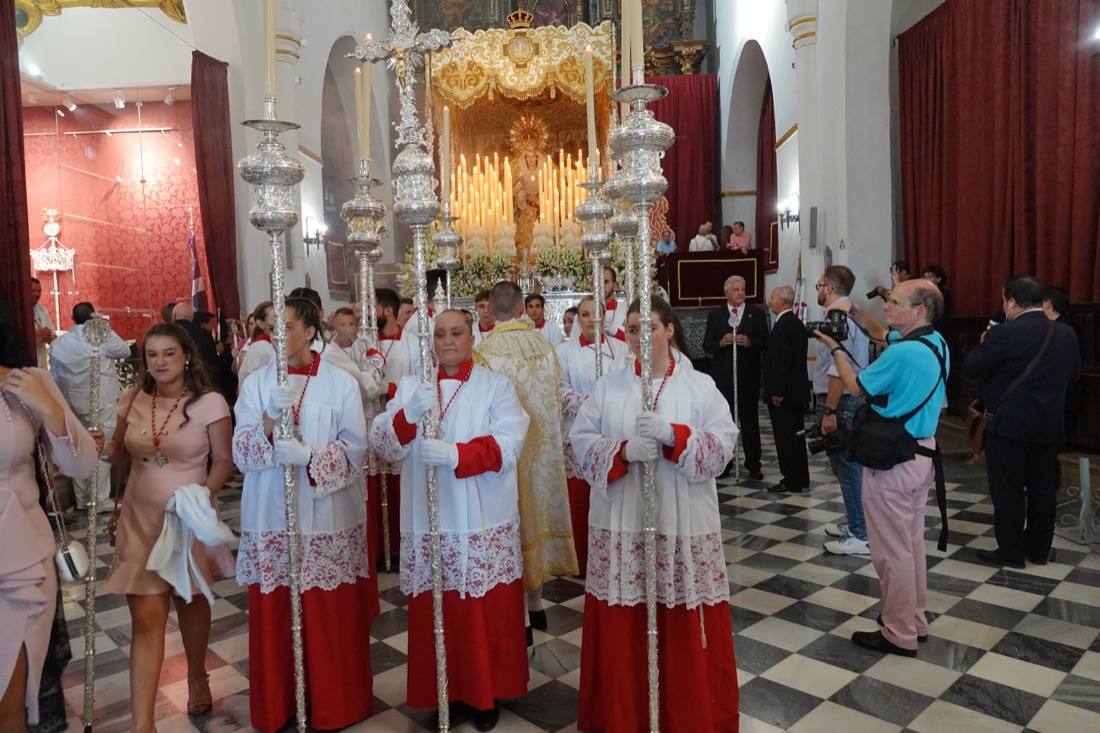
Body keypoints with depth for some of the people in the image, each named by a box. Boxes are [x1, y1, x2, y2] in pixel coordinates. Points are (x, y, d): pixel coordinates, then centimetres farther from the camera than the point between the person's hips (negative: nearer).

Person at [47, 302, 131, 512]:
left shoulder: (58, 343, 5)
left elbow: (55, 378, 8)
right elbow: (125, 351, 5)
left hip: (75, 404, 5)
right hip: (103, 402, -5)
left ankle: (81, 500, 23)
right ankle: (100, 499, 2)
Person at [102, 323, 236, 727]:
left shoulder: (210, 402, -11)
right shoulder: (133, 399, 1)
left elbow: (224, 461, -8)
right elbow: (121, 453, 13)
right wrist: (103, 448, -9)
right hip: (140, 517, 2)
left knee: (191, 600, 18)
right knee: (146, 617, -2)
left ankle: (197, 677, 44)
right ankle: (142, 722, 4)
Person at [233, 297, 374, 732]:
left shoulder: (341, 383, -2)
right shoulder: (255, 384, 4)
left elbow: (355, 448, -6)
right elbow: (241, 454, -2)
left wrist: (309, 456, -22)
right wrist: (270, 421, -20)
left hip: (328, 517, -2)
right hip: (270, 519, 2)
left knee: (332, 618, 6)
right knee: (273, 618, 10)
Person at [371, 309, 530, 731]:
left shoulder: (495, 386, 0)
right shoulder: (410, 386, 9)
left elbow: (508, 444, -14)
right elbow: (383, 443, -3)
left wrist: (453, 453, -27)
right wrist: (408, 415, -24)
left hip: (483, 523, -2)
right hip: (429, 523, 2)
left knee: (487, 614, 6)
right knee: (435, 614, 9)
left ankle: (487, 694, 25)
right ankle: (447, 693, 28)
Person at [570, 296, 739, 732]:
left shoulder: (700, 386, 1)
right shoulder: (607, 388, 5)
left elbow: (724, 444, -6)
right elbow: (581, 441, -1)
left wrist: (673, 434, -21)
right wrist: (623, 450, -18)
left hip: (684, 526, -1)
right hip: (621, 526, 1)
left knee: (686, 628, 8)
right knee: (623, 627, 9)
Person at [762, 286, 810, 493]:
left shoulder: (782, 326, -17)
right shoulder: (797, 323, 13)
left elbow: (781, 362, -22)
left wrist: (776, 392, -19)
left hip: (783, 393, -10)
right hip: (797, 390, 10)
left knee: (785, 437, -3)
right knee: (795, 435, 15)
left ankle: (792, 481, 3)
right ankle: (801, 479, 23)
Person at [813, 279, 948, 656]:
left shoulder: (902, 354, -25)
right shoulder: (937, 342, 3)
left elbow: (856, 387, -10)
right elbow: (886, 336, 23)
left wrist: (835, 348, 3)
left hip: (893, 459, -10)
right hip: (922, 451, 10)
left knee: (891, 550, 2)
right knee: (912, 542, 20)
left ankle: (899, 635, 14)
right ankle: (914, 620, 32)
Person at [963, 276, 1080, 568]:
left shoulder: (1005, 333, -17)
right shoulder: (1067, 334, 4)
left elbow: (971, 367, -11)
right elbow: (1073, 374, 16)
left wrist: (984, 345, 6)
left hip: (1009, 423, -6)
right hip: (1049, 423, 6)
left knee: (1008, 490, 3)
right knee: (1042, 489, 13)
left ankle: (1011, 552, 10)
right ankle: (1038, 549, 23)